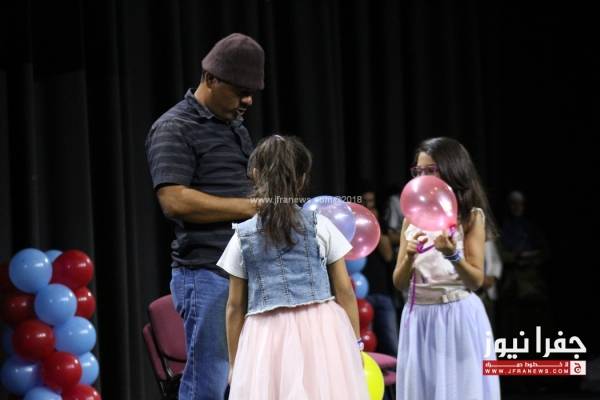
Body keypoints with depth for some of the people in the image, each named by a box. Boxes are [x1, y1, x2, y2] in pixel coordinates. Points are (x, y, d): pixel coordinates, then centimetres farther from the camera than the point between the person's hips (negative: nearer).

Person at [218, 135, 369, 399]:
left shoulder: (242, 236, 5)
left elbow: (235, 306, 7)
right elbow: (345, 291, 4)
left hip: (267, 337, 1)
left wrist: (235, 364, 14)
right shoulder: (320, 226, 3)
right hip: (320, 331, 0)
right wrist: (355, 343, 13)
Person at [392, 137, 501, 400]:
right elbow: (399, 283, 6)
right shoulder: (412, 218, 8)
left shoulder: (471, 216, -4)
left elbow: (476, 281, -8)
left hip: (458, 315, -4)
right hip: (419, 316, 4)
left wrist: (453, 255, -25)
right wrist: (409, 256, -14)